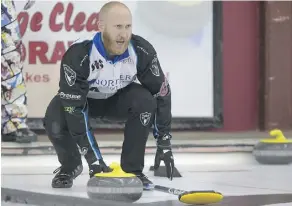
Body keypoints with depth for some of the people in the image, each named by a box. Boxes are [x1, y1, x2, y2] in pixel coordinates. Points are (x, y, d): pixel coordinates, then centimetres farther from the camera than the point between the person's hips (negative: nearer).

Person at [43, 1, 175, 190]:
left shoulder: (142, 51, -28)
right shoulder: (78, 55, -36)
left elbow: (161, 94, -19)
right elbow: (74, 108, -35)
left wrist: (164, 144, -23)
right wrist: (92, 156, -38)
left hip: (119, 98, 2)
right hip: (84, 99, -2)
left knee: (145, 101, -30)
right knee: (55, 121, -31)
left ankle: (132, 169, -12)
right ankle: (70, 166, 3)